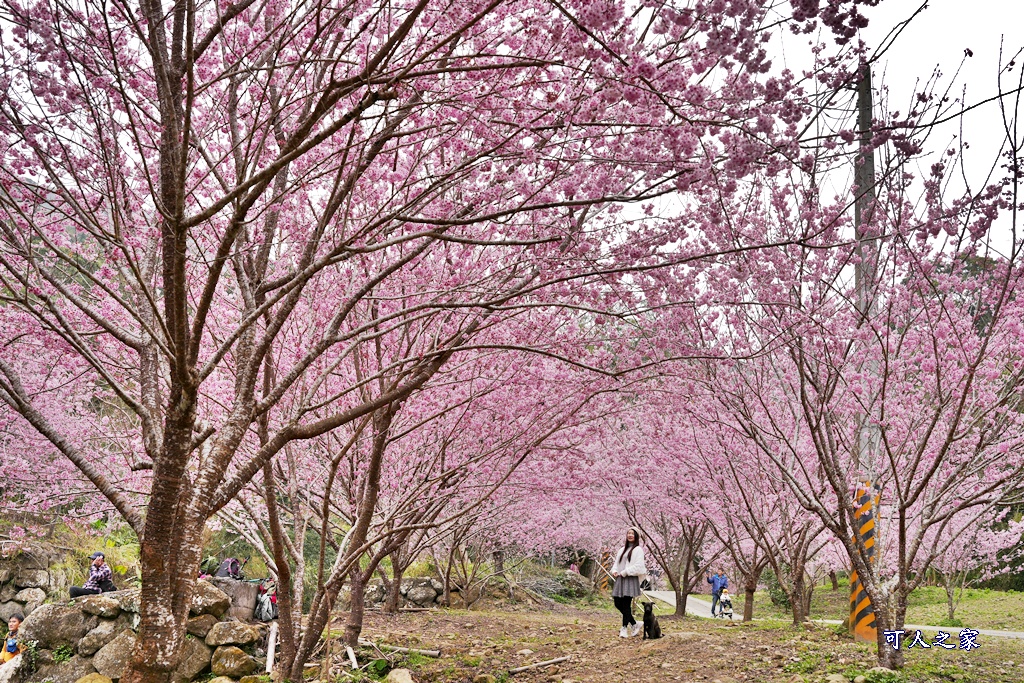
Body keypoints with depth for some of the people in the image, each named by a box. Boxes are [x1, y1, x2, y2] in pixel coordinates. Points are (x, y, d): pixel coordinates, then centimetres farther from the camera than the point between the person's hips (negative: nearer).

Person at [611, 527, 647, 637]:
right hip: (620, 579, 7)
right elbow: (617, 562, 21)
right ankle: (634, 624, 18)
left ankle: (624, 628, 1)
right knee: (618, 603, 3)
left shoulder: (638, 550, -2)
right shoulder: (623, 549, 20)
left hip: (631, 579, -7)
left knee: (626, 604, -7)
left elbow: (638, 566, -12)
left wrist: (624, 572, -14)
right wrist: (614, 571, 0)